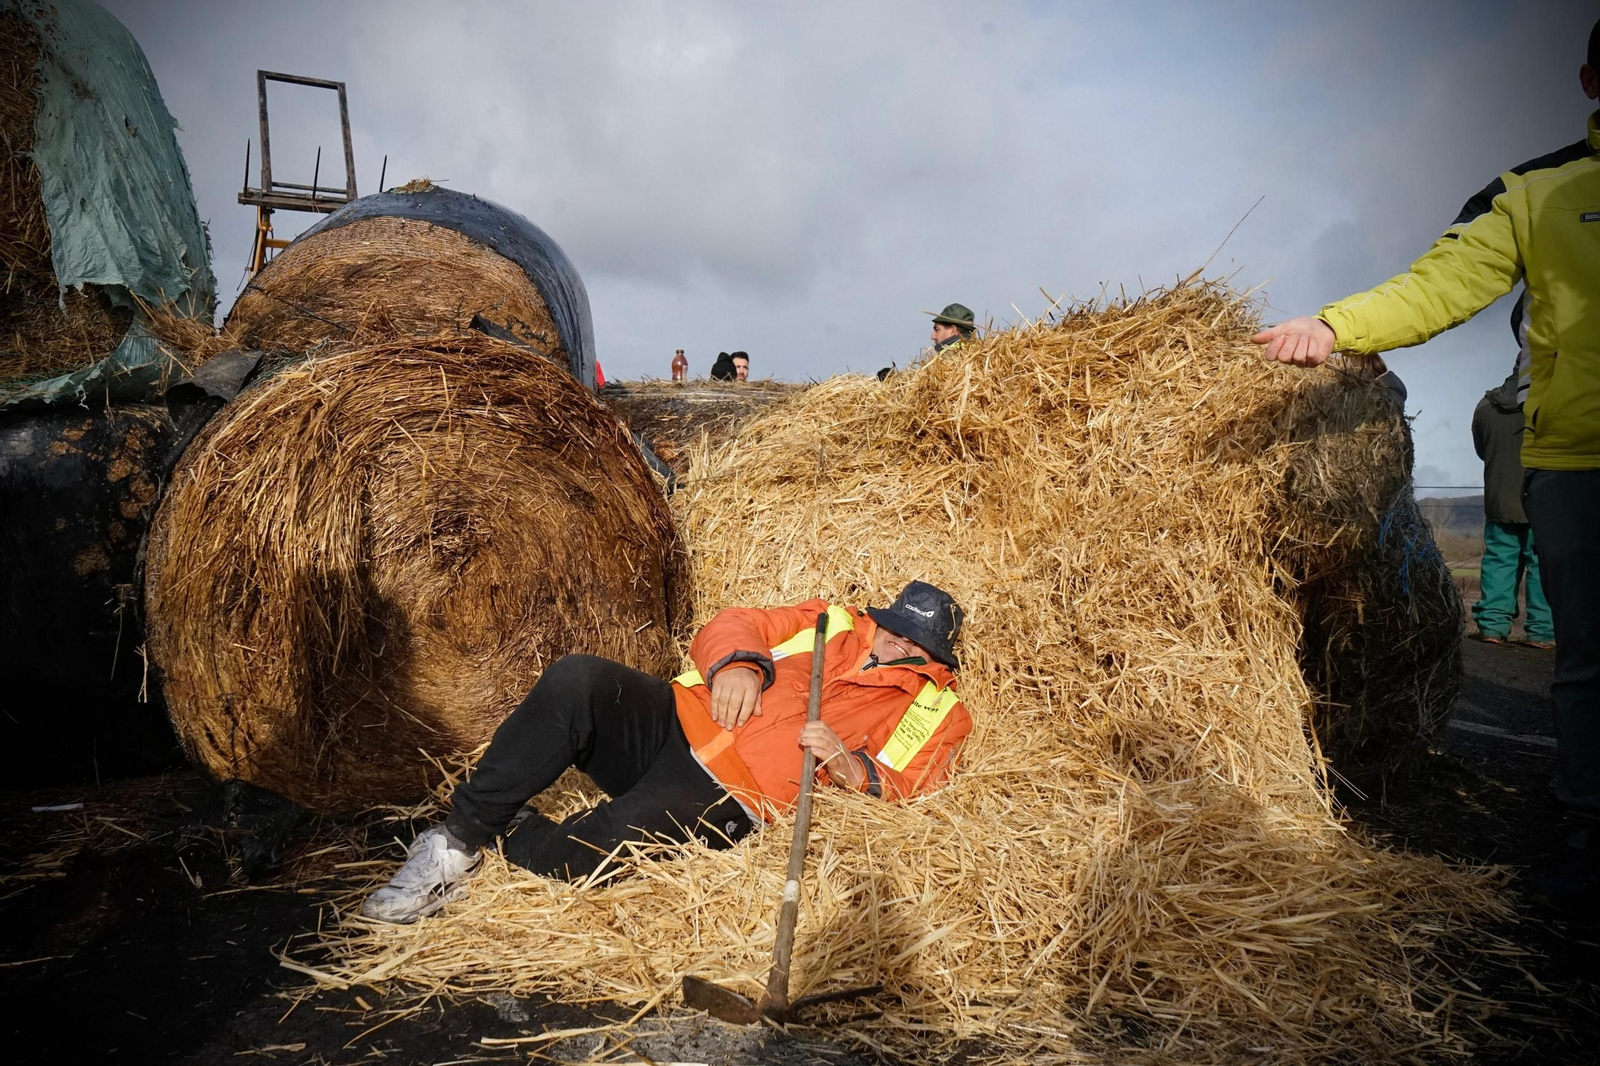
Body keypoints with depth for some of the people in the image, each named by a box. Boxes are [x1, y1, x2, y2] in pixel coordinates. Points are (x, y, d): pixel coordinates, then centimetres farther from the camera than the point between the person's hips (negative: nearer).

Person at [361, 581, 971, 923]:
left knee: (582, 856, -31)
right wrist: (736, 662, -9)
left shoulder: (935, 712, 13)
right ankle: (460, 835, -14)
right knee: (576, 679, -28)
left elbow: (903, 784, 0)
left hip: (727, 797, -3)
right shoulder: (835, 622, 20)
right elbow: (733, 624, 13)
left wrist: (851, 768, -19)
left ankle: (500, 829, 3)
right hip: (671, 722, 4)